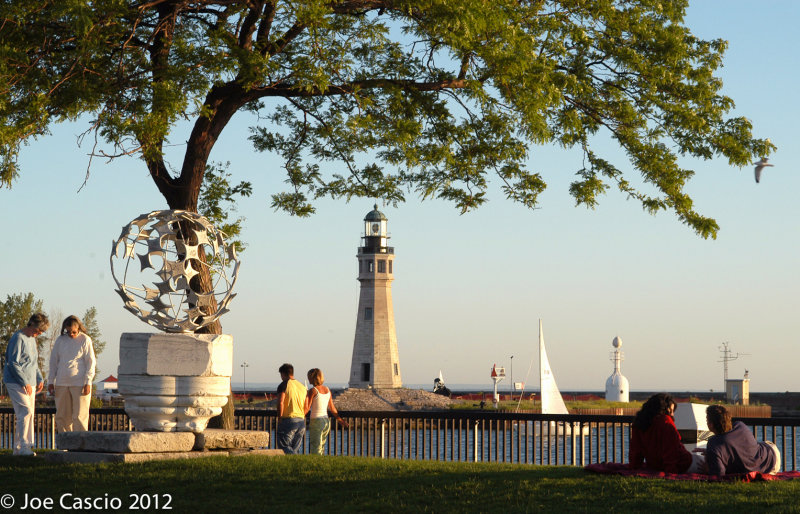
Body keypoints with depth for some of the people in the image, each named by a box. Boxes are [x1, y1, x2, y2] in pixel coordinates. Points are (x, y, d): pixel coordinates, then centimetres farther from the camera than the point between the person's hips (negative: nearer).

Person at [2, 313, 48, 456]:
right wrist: (25, 383, -17)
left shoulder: (32, 339, 17)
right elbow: (13, 363, -17)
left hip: (29, 383, 9)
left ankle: (19, 448, 7)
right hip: (16, 383, -9)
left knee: (28, 415, 4)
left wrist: (39, 379, 16)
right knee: (25, 412, -17)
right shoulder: (18, 338, -11)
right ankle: (22, 446, -16)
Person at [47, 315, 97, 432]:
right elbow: (54, 361, 15)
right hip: (62, 383, 4)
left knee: (79, 416, -5)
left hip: (79, 383, -4)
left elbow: (90, 362, -1)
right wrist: (50, 381, 9)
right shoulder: (60, 340, 10)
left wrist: (88, 383, -9)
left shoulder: (85, 340, 0)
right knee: (62, 416, 4)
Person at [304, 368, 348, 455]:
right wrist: (340, 419, 27)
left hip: (316, 421, -7)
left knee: (315, 452, -6)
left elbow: (307, 409, -12)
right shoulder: (327, 390, 8)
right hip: (326, 421, 7)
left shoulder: (313, 390, -10)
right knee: (320, 450, 13)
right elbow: (332, 408, 15)